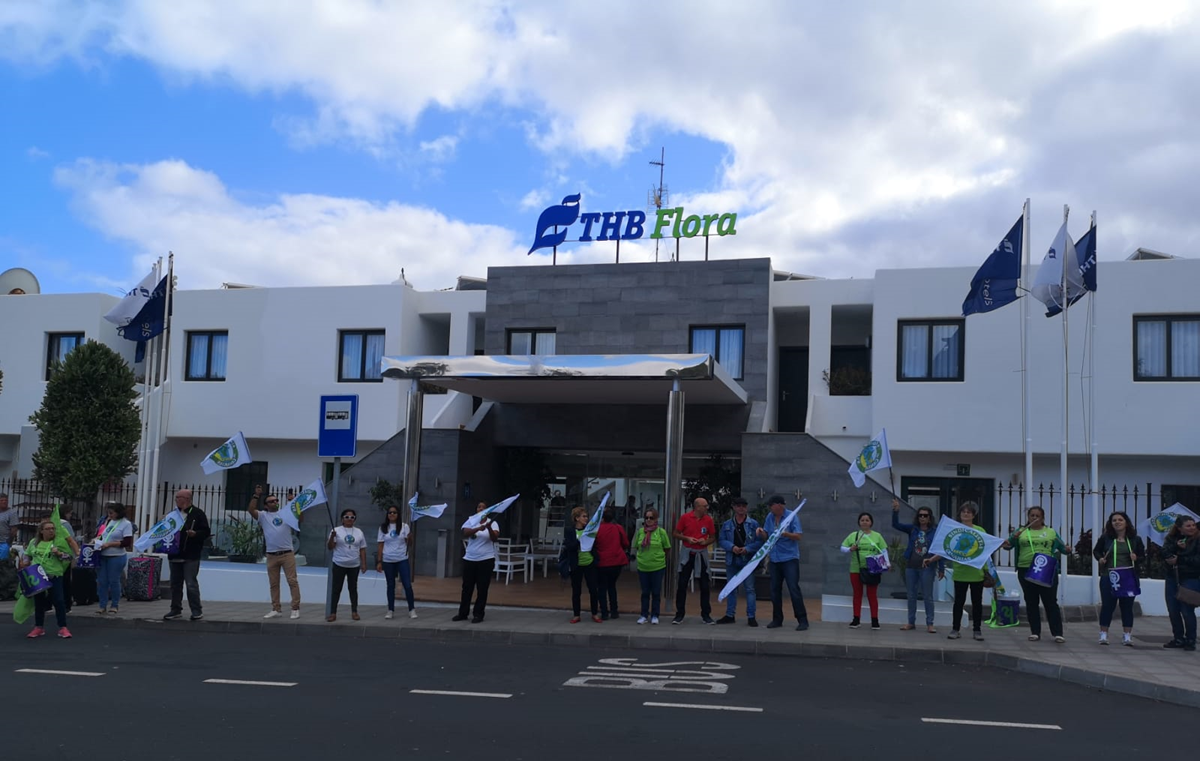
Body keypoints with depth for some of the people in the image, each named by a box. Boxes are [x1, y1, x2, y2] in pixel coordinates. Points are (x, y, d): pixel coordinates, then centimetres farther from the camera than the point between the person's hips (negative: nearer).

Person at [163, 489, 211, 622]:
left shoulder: (198, 513, -4)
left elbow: (206, 531, -8)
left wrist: (195, 534, -24)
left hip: (191, 556, -7)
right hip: (175, 555, 7)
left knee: (191, 583, -8)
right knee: (175, 584, 11)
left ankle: (197, 611, 0)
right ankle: (176, 610, 20)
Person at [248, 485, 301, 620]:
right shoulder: (263, 516, 7)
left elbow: (300, 519, -2)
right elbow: (251, 510, -8)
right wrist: (256, 495, -12)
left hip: (287, 553, -2)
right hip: (271, 555, 2)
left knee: (292, 581, -5)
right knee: (273, 583, 8)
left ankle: (295, 609, -2)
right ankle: (276, 609, 15)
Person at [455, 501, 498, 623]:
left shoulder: (492, 523, 1)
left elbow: (495, 538, -14)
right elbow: (465, 533, -16)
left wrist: (489, 528, -34)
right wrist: (478, 528, -34)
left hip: (486, 560, -2)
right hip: (469, 559, 2)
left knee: (482, 589, 0)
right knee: (467, 588, 8)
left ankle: (478, 614, 8)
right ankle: (463, 613, 18)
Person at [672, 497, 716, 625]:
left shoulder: (708, 519, 1)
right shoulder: (685, 517, -4)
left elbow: (713, 537, 10)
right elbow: (676, 534, 3)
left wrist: (706, 541, -10)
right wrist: (687, 538, -13)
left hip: (702, 554, 2)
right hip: (687, 553, -1)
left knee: (704, 586, 4)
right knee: (682, 585, 1)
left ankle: (706, 615, 14)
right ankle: (679, 614, 9)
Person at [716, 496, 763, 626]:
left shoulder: (753, 524, 0)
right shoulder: (727, 525, 8)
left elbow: (759, 541, -4)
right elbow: (721, 540, 4)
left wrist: (747, 549, -18)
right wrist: (732, 547, -13)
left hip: (748, 560, -3)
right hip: (731, 561, 3)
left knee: (749, 589, -4)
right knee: (731, 588, 11)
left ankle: (751, 617, 0)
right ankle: (730, 615, 20)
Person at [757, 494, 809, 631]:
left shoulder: (792, 516, -8)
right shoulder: (770, 517, 7)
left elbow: (798, 536, -14)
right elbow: (766, 537, 12)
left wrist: (785, 534, -31)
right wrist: (761, 532, -10)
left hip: (789, 558, -6)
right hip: (775, 559, 6)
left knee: (794, 589, -9)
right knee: (775, 590, 9)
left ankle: (802, 620, -4)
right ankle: (777, 619, 19)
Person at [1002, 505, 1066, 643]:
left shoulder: (1051, 532, 9)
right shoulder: (1021, 532, 9)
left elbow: (1062, 548, 9)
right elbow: (1008, 545, 4)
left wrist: (1066, 550, -14)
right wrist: (1013, 538, -16)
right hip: (1026, 571, 1)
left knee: (1050, 602, -1)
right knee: (1031, 602, 7)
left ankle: (1057, 633, 0)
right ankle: (1035, 632, 13)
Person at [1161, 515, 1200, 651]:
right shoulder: (1171, 539, 7)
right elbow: (1164, 555, -6)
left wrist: (1179, 559, -13)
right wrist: (1176, 547, -20)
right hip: (1172, 579, 5)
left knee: (1187, 611, -7)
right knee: (1173, 610, 7)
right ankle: (1178, 638, 20)